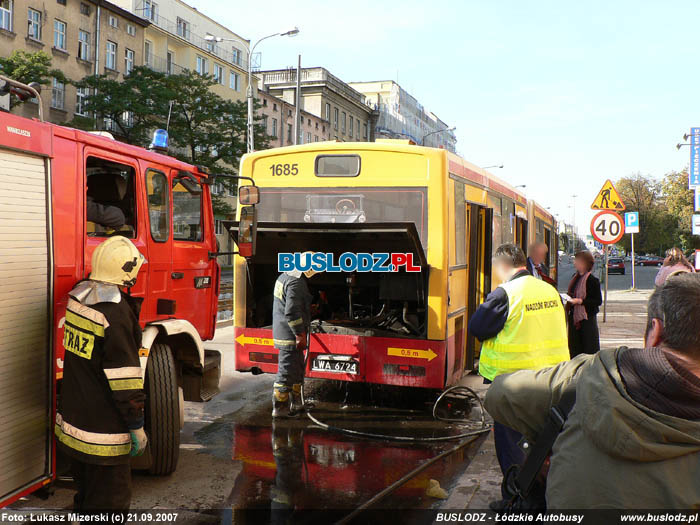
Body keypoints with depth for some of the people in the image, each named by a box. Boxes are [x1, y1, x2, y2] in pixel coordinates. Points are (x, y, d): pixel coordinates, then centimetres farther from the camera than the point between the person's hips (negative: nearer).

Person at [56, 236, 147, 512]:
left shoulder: (78, 296, 3)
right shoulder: (116, 311, -23)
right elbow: (124, 373, -22)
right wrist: (136, 425, -15)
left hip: (72, 417, 9)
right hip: (102, 426, -9)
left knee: (86, 492, 25)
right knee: (109, 499, 3)